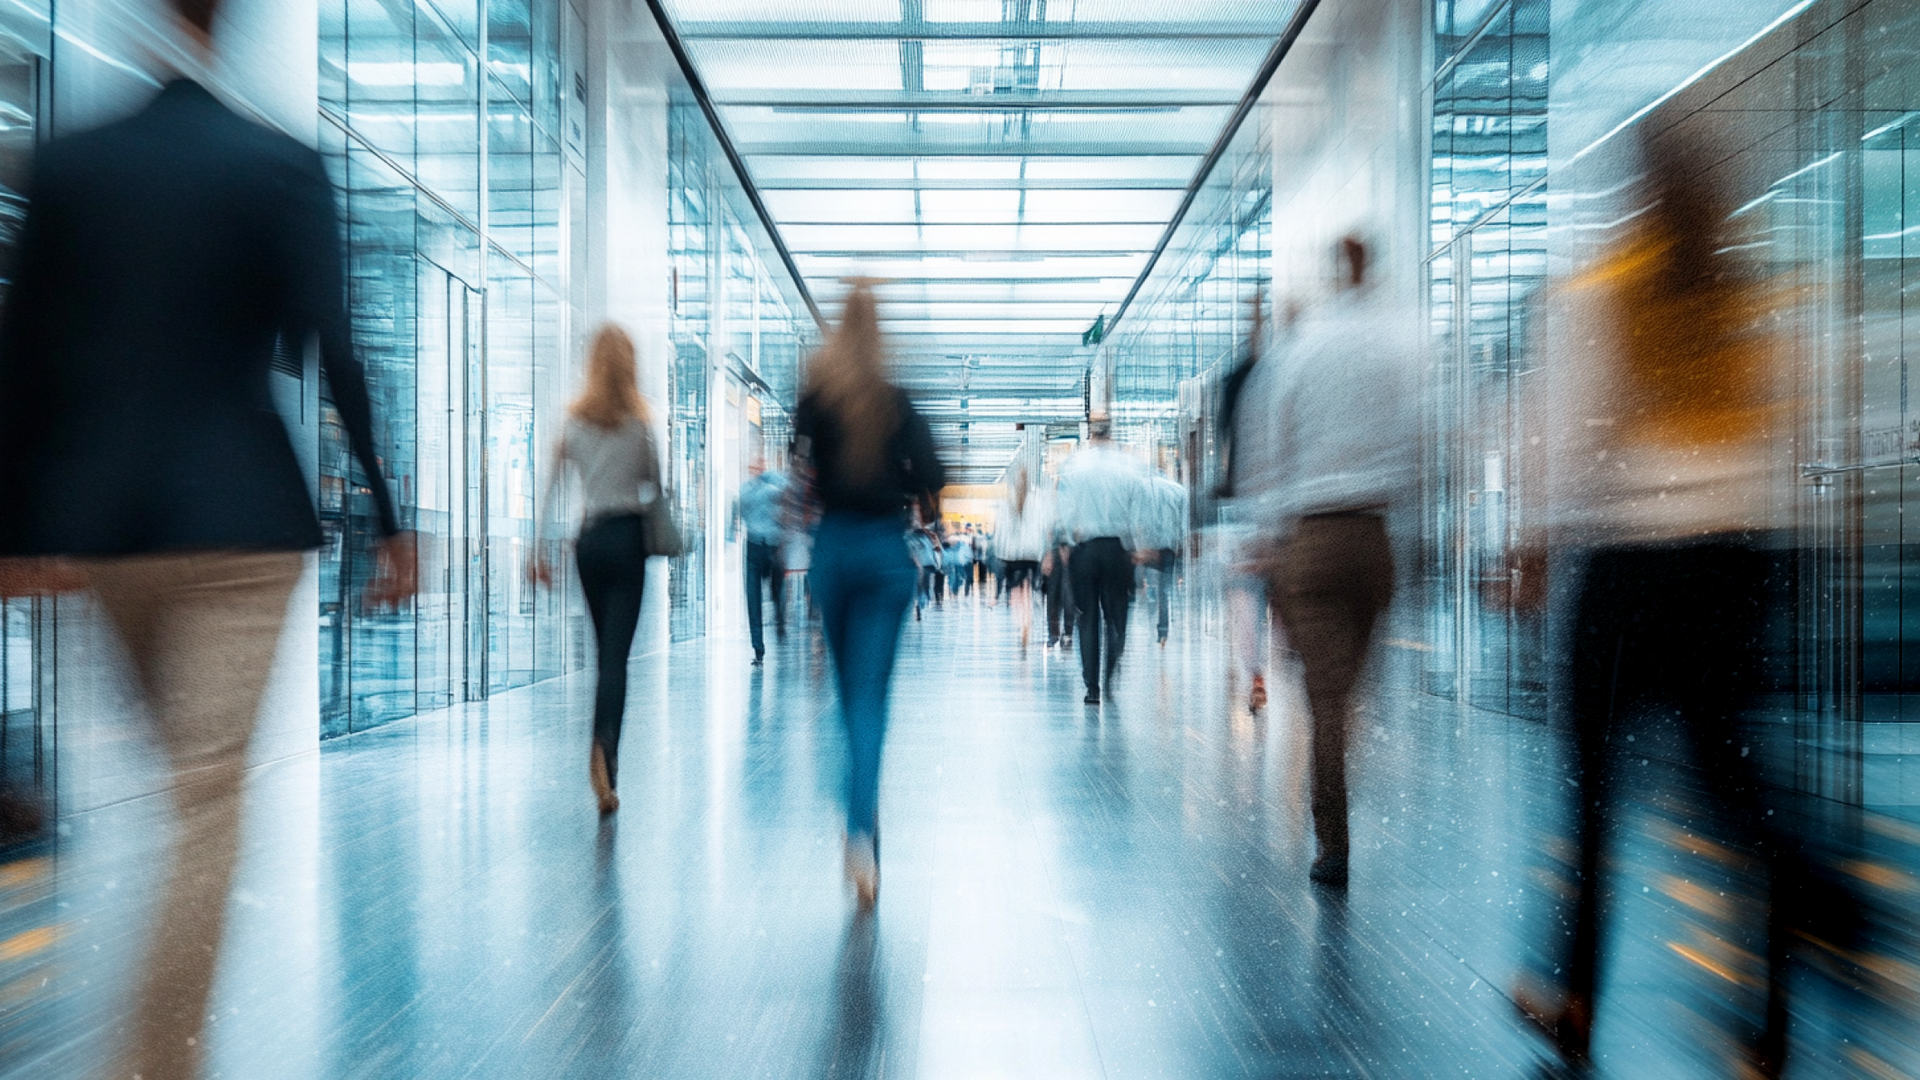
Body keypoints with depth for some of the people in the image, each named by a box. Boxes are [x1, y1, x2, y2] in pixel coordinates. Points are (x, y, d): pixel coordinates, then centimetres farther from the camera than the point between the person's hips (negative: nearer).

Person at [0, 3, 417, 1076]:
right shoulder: (283, 163, -4)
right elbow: (336, 353, -10)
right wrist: (389, 520, -6)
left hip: (98, 521, 5)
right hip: (240, 518, -5)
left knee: (192, 778, 22)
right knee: (209, 798, -1)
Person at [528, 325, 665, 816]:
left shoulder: (573, 418, 4)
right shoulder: (640, 418, -2)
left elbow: (551, 486, 2)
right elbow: (656, 484, 1)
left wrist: (538, 547, 6)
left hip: (588, 540, 3)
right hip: (628, 536, -3)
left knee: (604, 649, 17)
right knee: (617, 654, -5)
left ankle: (605, 756, 25)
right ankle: (604, 749, -24)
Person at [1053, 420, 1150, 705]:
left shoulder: (1073, 465, -3)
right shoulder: (1131, 467, -1)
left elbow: (1063, 511, -3)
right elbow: (1139, 513, 0)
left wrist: (1066, 543, 9)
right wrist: (1133, 548, 9)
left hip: (1083, 549, 0)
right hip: (1117, 548, 0)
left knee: (1088, 618, 6)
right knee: (1116, 617, 11)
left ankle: (1092, 687, 5)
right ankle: (1111, 680, 0)